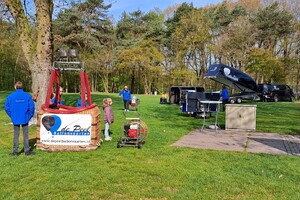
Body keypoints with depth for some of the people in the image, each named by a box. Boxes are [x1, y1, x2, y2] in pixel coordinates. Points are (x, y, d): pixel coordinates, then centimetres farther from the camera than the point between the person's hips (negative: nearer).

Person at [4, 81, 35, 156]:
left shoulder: (11, 96, -5)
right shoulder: (27, 96, -7)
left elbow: (6, 108, -3)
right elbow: (31, 107, -9)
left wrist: (12, 116, 8)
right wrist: (29, 116, 4)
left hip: (15, 119, 1)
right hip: (25, 118, 0)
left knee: (16, 135, 11)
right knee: (25, 134, 8)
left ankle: (15, 151, 17)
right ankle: (27, 151, 13)